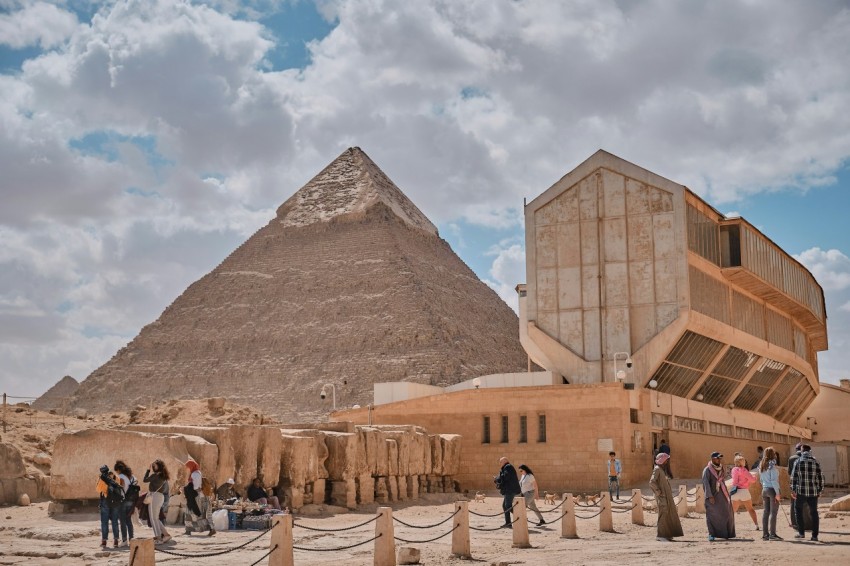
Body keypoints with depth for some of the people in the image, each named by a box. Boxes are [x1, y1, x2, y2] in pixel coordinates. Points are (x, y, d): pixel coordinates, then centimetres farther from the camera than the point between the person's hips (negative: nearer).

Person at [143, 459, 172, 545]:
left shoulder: (156, 475, -12)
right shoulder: (164, 476, 12)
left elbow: (144, 480, -6)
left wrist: (148, 470, 4)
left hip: (155, 496, -9)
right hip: (161, 496, 9)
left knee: (153, 518, -3)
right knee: (155, 518, 16)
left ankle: (158, 538, -5)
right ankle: (165, 534, 11)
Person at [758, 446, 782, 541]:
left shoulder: (761, 466, 11)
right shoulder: (772, 465, -12)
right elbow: (774, 480, -15)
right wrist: (777, 493, -14)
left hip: (764, 490, 7)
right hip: (772, 490, -7)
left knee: (766, 512, 9)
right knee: (773, 512, -5)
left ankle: (765, 534, 10)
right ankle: (772, 534, -7)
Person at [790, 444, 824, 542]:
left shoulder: (798, 461, -1)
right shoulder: (816, 462, 4)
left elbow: (793, 476, -4)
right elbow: (820, 477, 4)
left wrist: (793, 490, 0)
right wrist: (820, 490, 12)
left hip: (801, 491, -2)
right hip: (813, 491, 2)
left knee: (798, 509, 15)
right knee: (814, 512, 9)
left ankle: (801, 532, 9)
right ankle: (814, 535, 7)